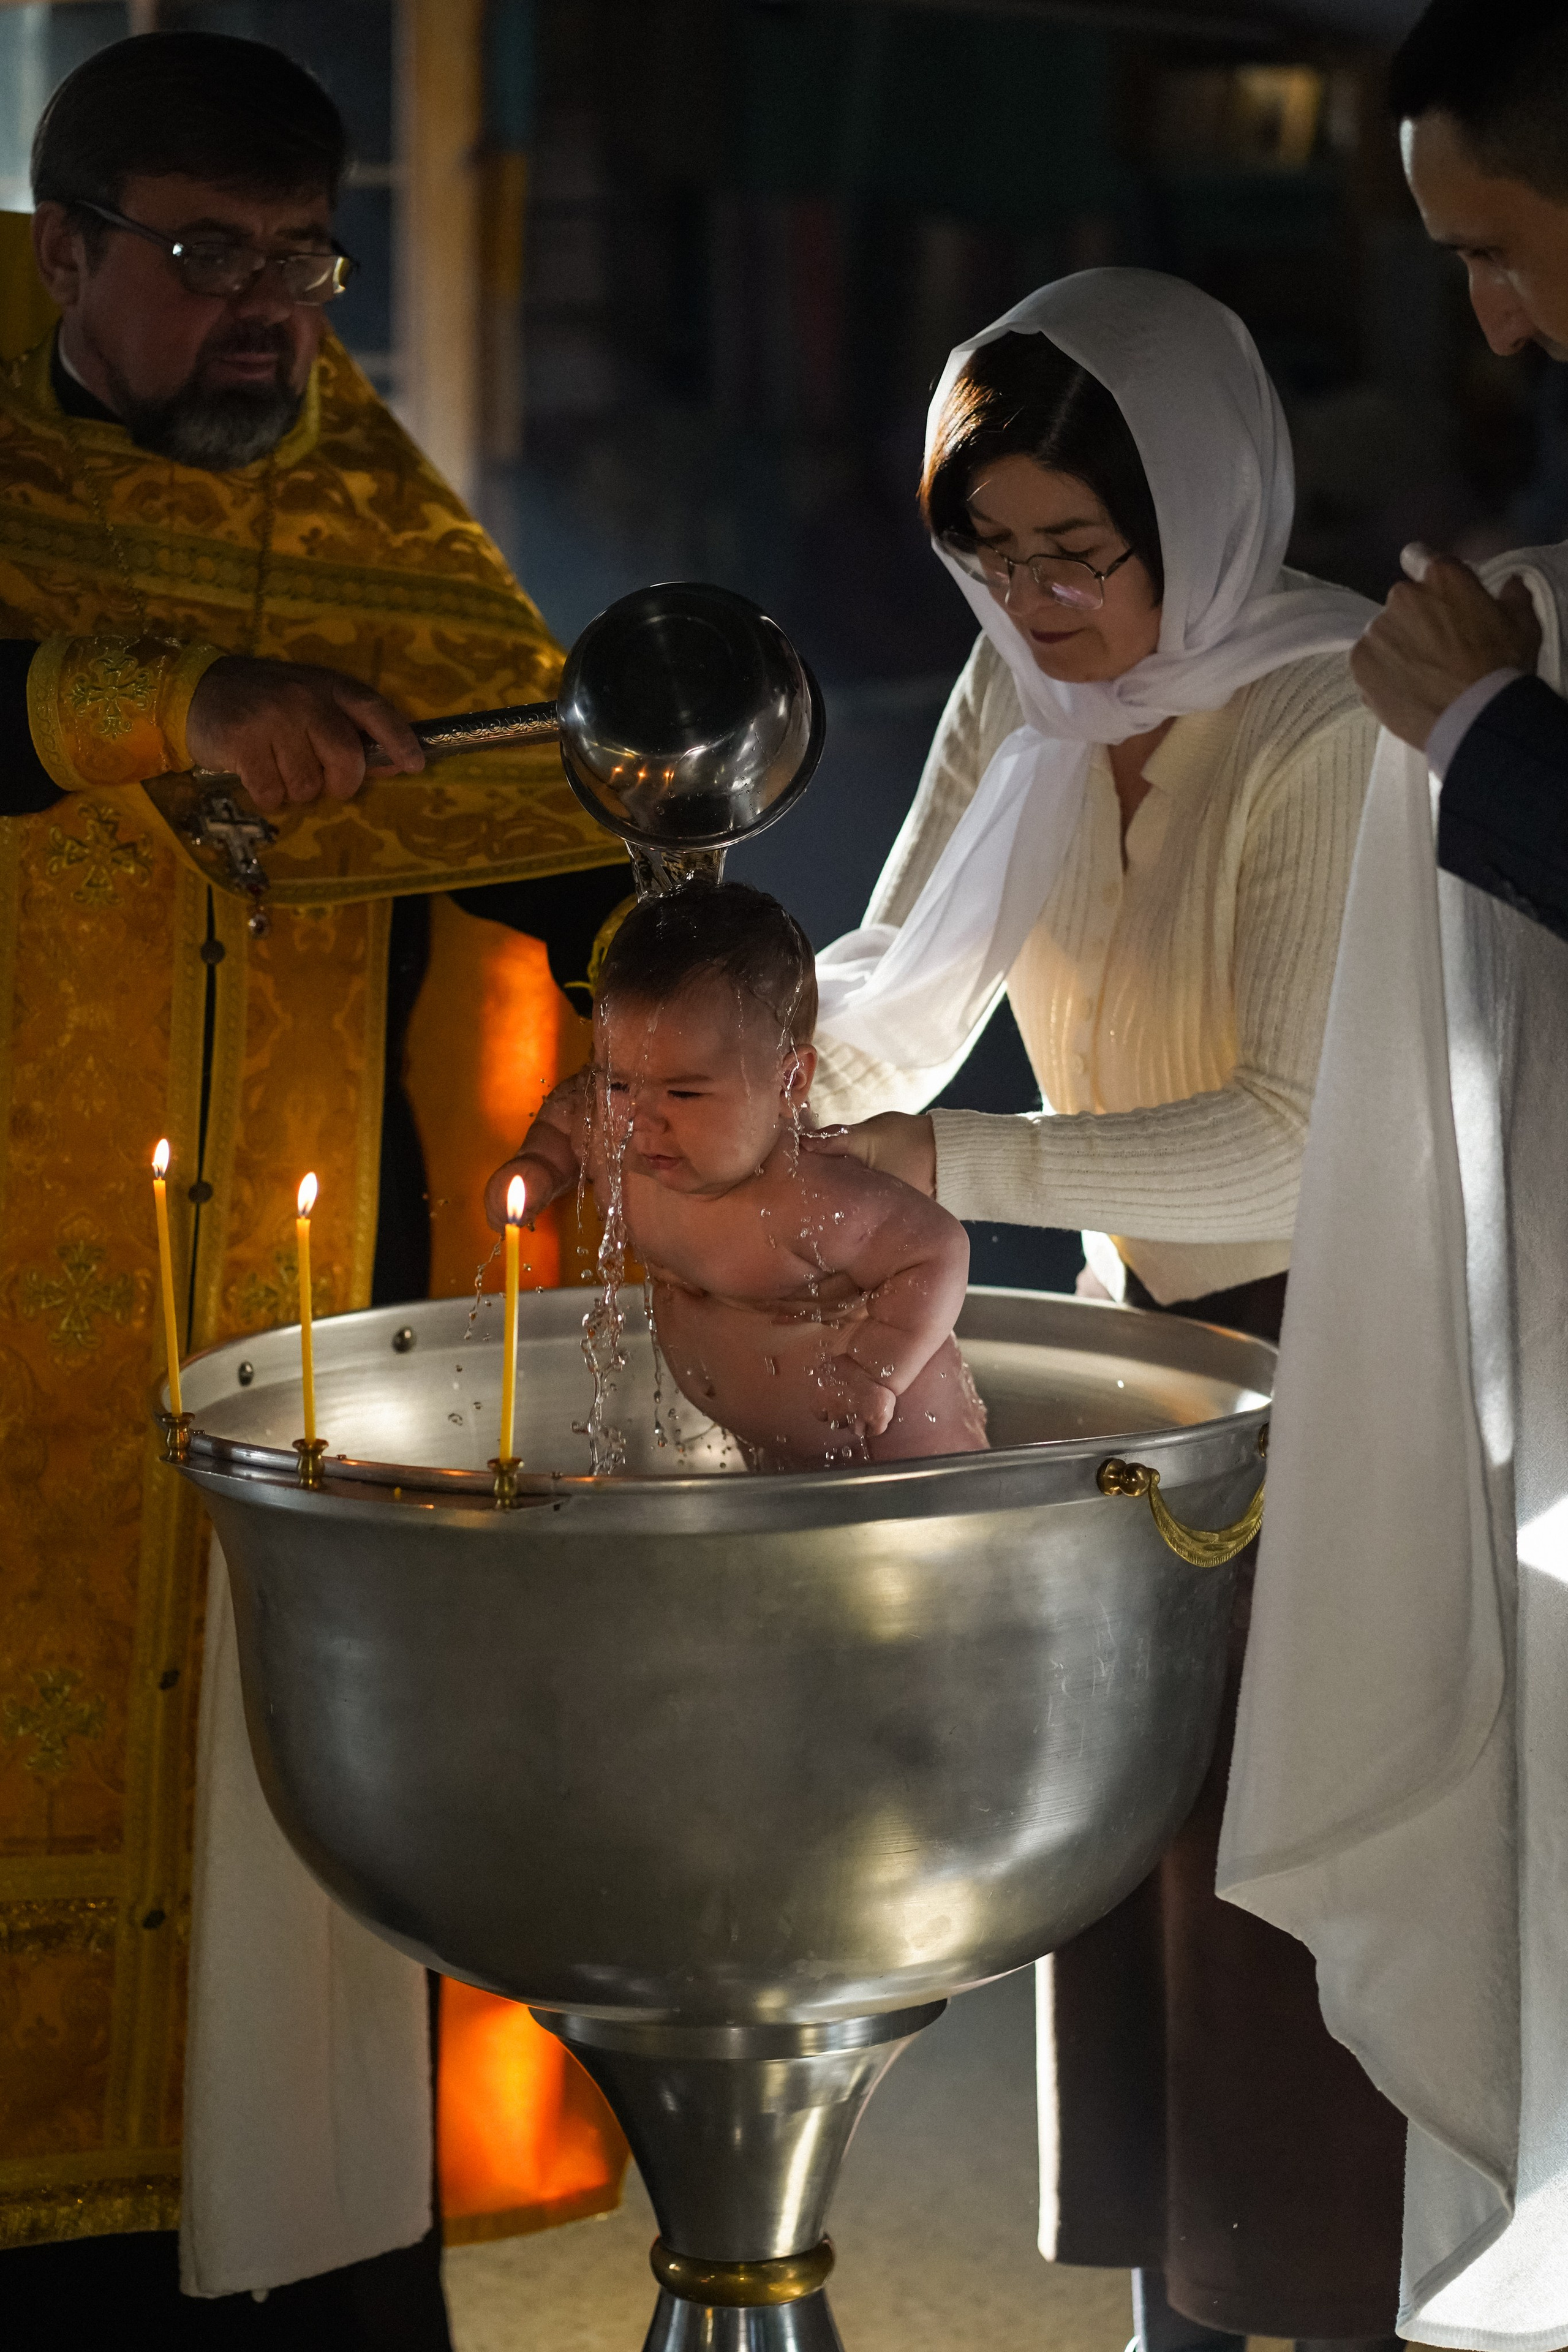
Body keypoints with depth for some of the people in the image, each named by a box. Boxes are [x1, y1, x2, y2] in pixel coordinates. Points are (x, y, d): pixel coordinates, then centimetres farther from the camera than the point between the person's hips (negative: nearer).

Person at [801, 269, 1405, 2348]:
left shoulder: (1331, 725, -23)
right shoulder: (1029, 689, 0)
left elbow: (1300, 1142, -28)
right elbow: (898, 996, 2)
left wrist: (944, 1165, -33)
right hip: (1146, 1323, 7)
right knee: (1129, 1866, 13)